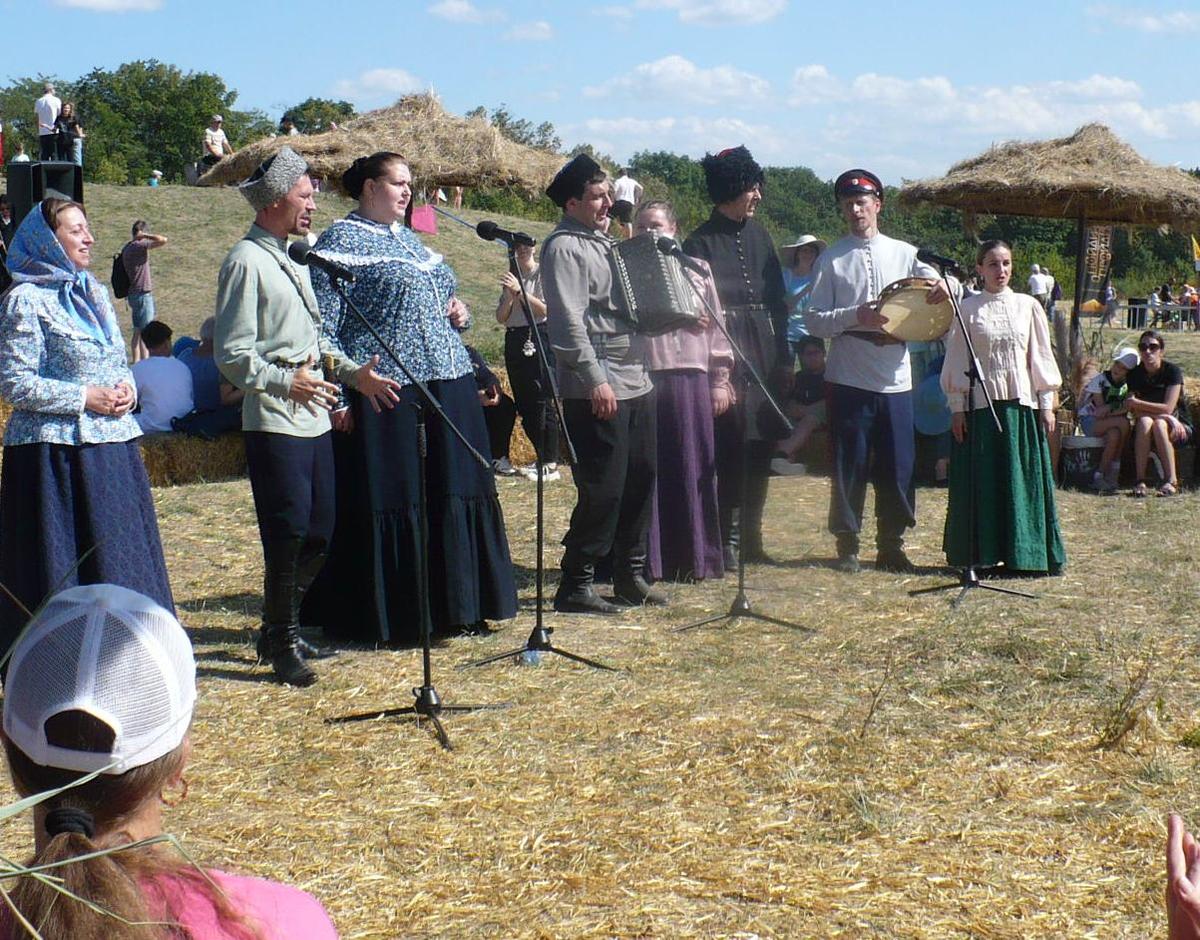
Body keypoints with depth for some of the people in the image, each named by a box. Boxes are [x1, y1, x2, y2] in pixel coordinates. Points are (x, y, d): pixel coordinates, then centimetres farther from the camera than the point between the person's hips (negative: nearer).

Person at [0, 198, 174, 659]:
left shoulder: (95, 292, 14)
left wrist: (127, 387, -1)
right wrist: (84, 398, -15)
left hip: (112, 447, 7)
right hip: (55, 452, -7)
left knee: (123, 560, 10)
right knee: (58, 568, -2)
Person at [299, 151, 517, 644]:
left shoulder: (409, 238, 19)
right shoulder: (340, 241, -5)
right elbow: (323, 326, -12)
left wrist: (457, 313, 8)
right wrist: (340, 395, -18)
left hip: (446, 388, 8)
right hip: (385, 394, -8)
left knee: (451, 497, 11)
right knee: (388, 502, -2)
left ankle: (451, 607, 22)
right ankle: (390, 617, 8)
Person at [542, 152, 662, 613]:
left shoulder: (603, 242, 19)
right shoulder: (564, 247, -10)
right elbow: (569, 320, -19)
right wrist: (595, 379, -23)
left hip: (636, 384, 9)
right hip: (598, 392, -9)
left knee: (641, 479, 13)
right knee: (603, 489, -8)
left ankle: (630, 575, 24)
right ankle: (575, 586, 0)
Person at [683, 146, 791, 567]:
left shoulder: (758, 235, 12)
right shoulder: (702, 243, -6)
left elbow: (778, 299, 14)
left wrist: (783, 358, 11)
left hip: (764, 356, 6)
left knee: (761, 446, 10)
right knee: (729, 448, -4)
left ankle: (750, 537, 20)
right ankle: (727, 540, 4)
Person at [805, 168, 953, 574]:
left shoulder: (905, 254, 9)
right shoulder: (831, 259, 3)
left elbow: (936, 289, 10)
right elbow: (813, 320, -2)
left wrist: (944, 285, -14)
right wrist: (855, 316, -19)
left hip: (896, 380, 2)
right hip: (848, 380, -2)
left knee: (899, 466, 5)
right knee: (850, 466, 2)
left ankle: (891, 544, 17)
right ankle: (847, 544, 13)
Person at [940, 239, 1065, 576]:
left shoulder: (1028, 306, 6)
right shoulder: (967, 309, 2)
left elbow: (1040, 357, 8)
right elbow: (956, 361, 3)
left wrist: (1047, 404, 4)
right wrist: (956, 407, -1)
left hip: (1021, 403, 1)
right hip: (979, 404, -1)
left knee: (1023, 482, 2)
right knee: (979, 483, 2)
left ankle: (1021, 555, 9)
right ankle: (980, 555, 10)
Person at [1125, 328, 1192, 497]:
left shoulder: (1172, 371, -12)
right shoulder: (1135, 374, -3)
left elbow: (1168, 408, -20)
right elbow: (1135, 412, -11)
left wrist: (1136, 403, -18)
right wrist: (1164, 416, -25)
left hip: (1179, 428, -2)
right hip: (1145, 434, 2)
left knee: (1159, 425, -34)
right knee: (1145, 422, -32)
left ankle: (1171, 480, -33)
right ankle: (1140, 481, -36)